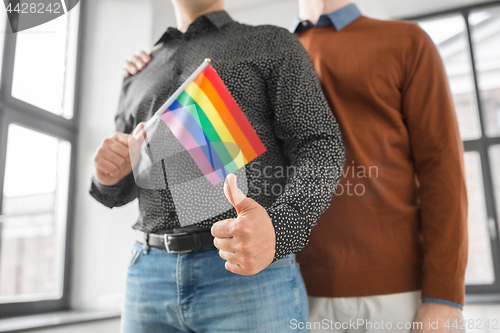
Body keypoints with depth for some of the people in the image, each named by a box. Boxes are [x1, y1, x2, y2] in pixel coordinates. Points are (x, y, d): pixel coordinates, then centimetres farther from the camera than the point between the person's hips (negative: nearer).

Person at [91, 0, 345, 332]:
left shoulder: (274, 44, 8)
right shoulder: (140, 78, 21)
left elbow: (320, 149, -3)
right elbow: (118, 192, 22)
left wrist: (279, 229, -24)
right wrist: (109, 172, -4)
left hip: (255, 272, -4)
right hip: (151, 274, 5)